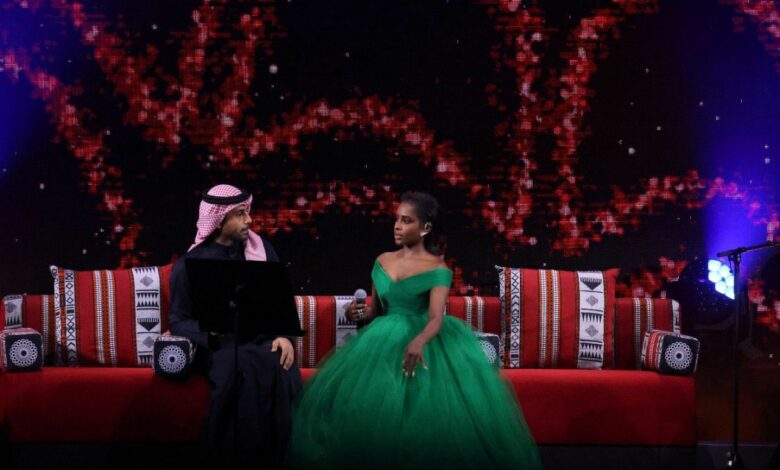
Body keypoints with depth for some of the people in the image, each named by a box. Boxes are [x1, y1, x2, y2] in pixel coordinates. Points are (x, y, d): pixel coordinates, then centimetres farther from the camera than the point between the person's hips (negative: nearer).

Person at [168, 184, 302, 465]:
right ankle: (237, 457, -22)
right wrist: (212, 329, -19)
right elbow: (178, 320, 2)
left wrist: (284, 335, -9)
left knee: (281, 369, -32)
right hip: (219, 347, -2)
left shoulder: (262, 249, 11)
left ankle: (277, 458, -20)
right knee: (244, 369, -36)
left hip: (263, 341, 2)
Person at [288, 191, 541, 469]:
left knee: (425, 413, -18)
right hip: (384, 342, 4)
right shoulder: (382, 261, 10)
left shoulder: (437, 269, -6)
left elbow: (436, 319, -19)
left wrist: (418, 342, -39)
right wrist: (359, 314, -7)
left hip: (424, 343, -4)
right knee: (366, 405, -9)